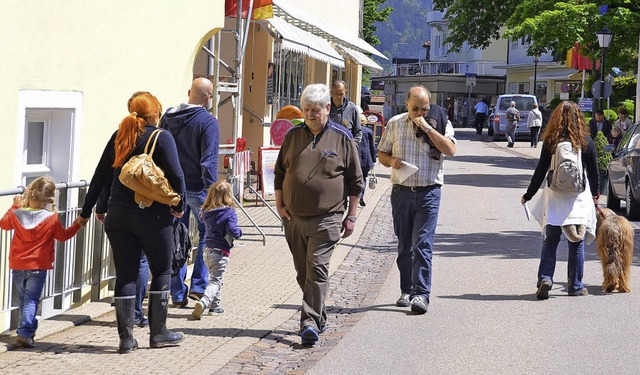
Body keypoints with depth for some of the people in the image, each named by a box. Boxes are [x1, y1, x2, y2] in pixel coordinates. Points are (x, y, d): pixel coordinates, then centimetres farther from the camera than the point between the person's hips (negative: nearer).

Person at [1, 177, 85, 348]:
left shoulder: (17, 214, -4)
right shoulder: (51, 218, -11)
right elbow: (63, 236, 4)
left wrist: (15, 207, 26)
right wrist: (77, 225, 16)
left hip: (17, 265, 3)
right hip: (38, 266, -3)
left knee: (23, 299, 17)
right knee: (31, 300, -4)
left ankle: (28, 329, 24)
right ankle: (25, 332, -17)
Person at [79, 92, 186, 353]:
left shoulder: (118, 137, 8)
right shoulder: (161, 137, -6)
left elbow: (100, 176, 11)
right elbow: (176, 175, -13)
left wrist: (87, 211, 17)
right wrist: (179, 205, 2)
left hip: (118, 215, 4)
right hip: (153, 215, -4)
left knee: (125, 275, 7)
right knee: (162, 271, 11)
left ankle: (125, 337, 6)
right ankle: (158, 333, 14)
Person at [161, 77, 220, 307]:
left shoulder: (168, 117, 6)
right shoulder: (207, 122, -13)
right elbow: (209, 160, -18)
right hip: (196, 188, -5)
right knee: (207, 235, 12)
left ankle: (178, 294, 10)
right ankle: (198, 286, 7)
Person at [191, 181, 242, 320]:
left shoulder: (207, 212, 4)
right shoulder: (229, 213, -13)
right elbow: (232, 231, -22)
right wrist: (239, 232, -2)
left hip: (207, 249, 6)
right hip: (221, 251, -6)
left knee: (214, 278, 23)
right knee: (216, 281, -5)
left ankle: (215, 305, 28)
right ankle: (203, 302, -25)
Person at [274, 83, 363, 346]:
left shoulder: (342, 138, 2)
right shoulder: (293, 136, 10)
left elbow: (355, 180, 5)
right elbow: (279, 172, 18)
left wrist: (351, 216, 1)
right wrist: (279, 204, 6)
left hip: (326, 219, -4)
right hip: (293, 217, 4)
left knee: (317, 270, -13)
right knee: (303, 272, 10)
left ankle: (310, 323, -17)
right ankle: (319, 317, 24)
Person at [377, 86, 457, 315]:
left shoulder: (440, 123, 0)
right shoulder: (394, 124, 7)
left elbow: (450, 150, -15)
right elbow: (382, 154, 13)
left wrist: (427, 127, -18)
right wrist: (392, 161, -9)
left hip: (428, 192, -3)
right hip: (401, 191, 3)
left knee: (423, 244, -11)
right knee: (404, 245, 10)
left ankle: (422, 294, -13)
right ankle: (407, 291, 20)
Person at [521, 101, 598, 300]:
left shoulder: (550, 142, -4)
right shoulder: (586, 141, -3)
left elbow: (540, 172, -2)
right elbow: (593, 172, 5)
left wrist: (528, 196, 8)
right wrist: (594, 194, 21)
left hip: (554, 197, 0)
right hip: (579, 199, 0)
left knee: (550, 241, 8)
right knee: (577, 243, 9)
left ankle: (545, 278, -9)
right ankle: (575, 286, 13)